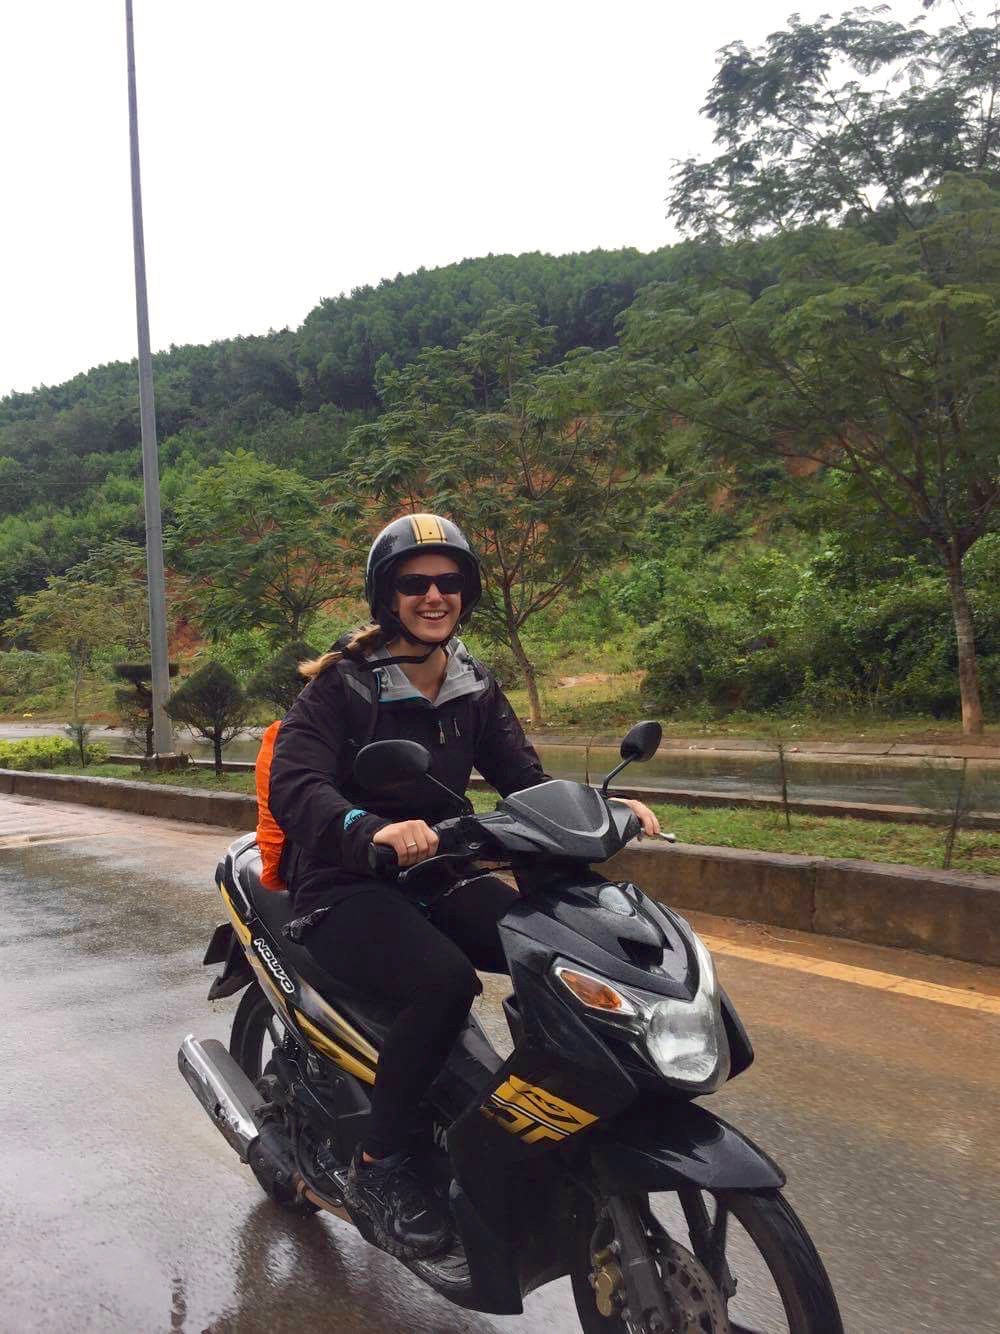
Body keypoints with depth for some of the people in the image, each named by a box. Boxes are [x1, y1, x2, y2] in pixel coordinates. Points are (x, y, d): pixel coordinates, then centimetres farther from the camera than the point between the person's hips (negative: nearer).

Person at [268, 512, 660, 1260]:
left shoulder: (475, 689, 8)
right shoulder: (343, 685, -10)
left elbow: (526, 781, 3)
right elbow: (293, 784, -24)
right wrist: (371, 831, -44)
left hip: (439, 880, 6)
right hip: (349, 889, -5)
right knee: (445, 980, -34)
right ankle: (378, 1164, -15)